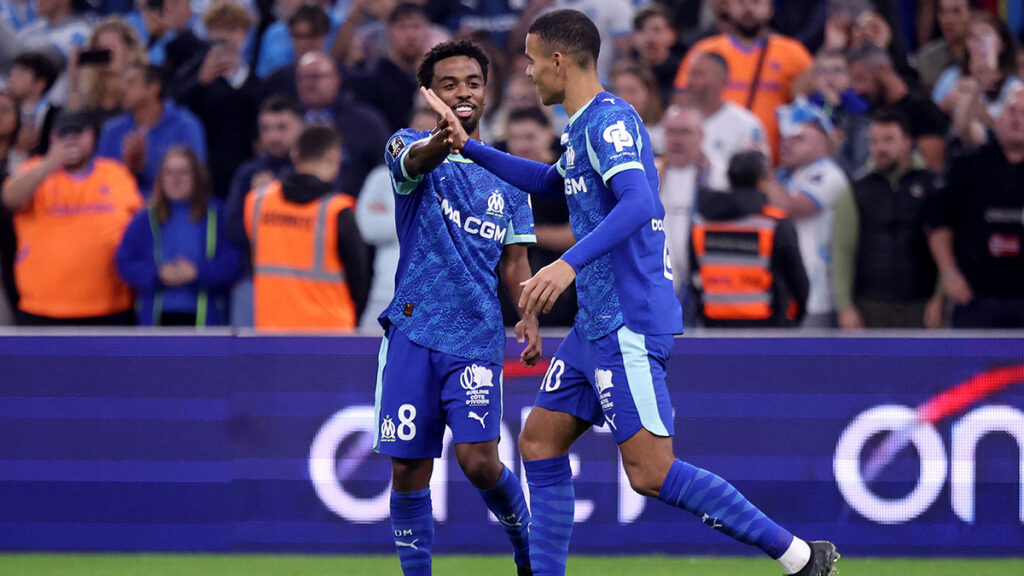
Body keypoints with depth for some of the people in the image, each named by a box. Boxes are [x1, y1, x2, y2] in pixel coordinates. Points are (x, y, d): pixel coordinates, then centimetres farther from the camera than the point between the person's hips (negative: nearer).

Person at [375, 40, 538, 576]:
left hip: (478, 334, 0)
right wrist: (441, 140, -47)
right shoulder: (409, 146, 3)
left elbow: (514, 260, 13)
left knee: (478, 460, -13)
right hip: (412, 330, 0)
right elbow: (415, 160, -22)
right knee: (409, 471, -2)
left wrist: (529, 316, -7)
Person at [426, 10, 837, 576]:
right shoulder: (584, 127, 17)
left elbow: (637, 203, -30)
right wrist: (469, 148, 35)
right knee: (540, 443, 10)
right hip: (597, 323, 10)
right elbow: (551, 182, 39)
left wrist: (570, 263, -41)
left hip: (628, 325, -10)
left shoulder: (608, 120, -14)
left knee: (650, 473, -13)